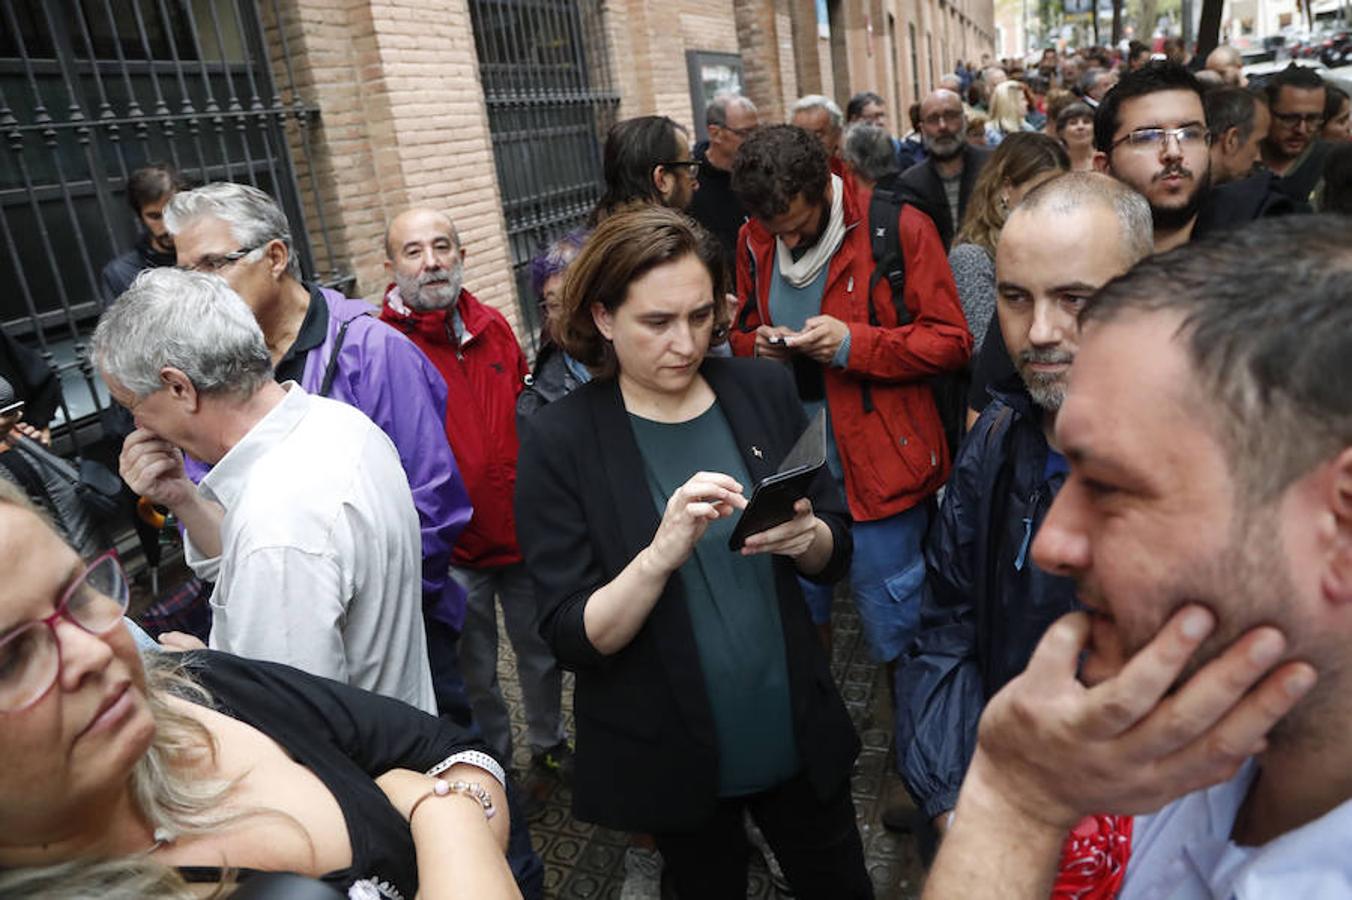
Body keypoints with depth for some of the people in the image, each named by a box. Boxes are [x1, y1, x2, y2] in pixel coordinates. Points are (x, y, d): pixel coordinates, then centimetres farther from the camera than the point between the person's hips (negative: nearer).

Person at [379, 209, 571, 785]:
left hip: (523, 529, 5)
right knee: (475, 673, 14)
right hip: (453, 549, -5)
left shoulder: (493, 327, 4)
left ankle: (549, 746, 44)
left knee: (542, 651, 21)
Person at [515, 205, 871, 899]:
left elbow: (835, 556, 2)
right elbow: (574, 640, -17)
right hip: (670, 759, -2)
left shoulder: (762, 390, -7)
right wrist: (662, 553, -34)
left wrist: (805, 536, -21)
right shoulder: (558, 441, -15)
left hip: (797, 736, 3)